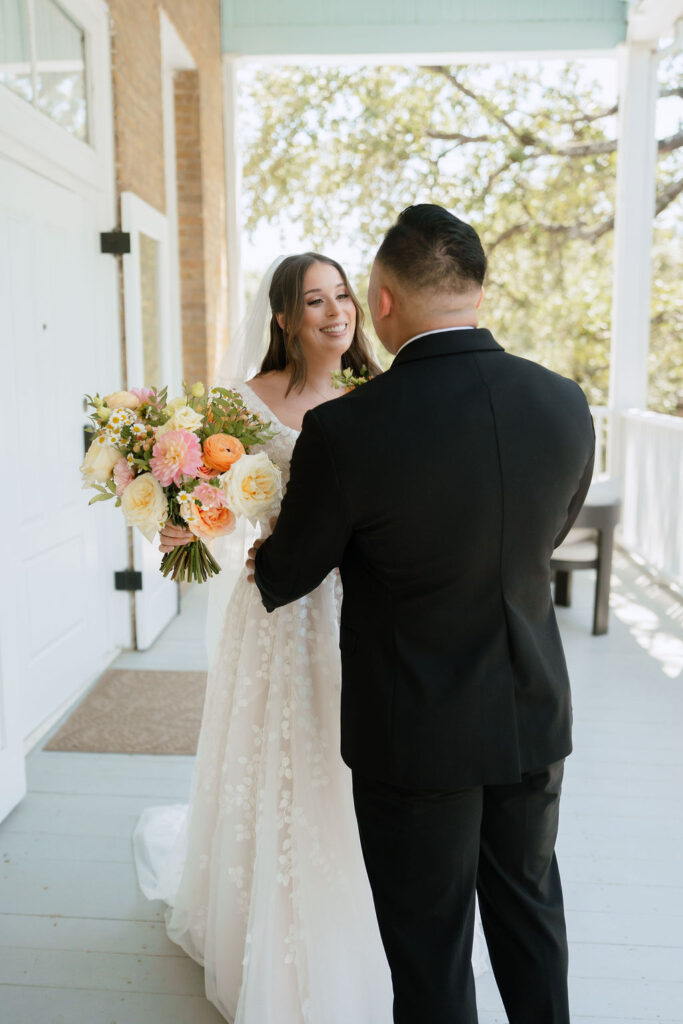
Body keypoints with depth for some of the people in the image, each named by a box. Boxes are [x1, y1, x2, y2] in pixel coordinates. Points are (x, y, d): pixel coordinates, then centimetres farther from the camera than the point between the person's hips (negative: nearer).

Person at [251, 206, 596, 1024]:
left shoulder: (343, 429, -23)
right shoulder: (564, 403, -9)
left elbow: (286, 576, -7)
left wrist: (259, 566, 16)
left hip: (418, 731, -4)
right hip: (535, 714, 5)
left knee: (430, 945, 17)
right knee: (529, 906, 27)